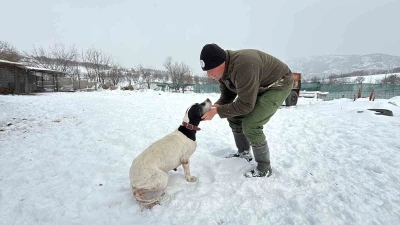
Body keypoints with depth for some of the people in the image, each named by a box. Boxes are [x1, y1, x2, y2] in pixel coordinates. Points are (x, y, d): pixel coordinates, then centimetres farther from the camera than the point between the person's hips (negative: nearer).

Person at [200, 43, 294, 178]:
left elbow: (246, 105, -33)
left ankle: (264, 169, 1)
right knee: (234, 117, 5)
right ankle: (244, 153, 25)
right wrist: (214, 106, -18)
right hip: (257, 87, 9)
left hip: (279, 84, -9)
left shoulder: (243, 67, -38)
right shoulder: (223, 69, -8)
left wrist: (217, 111, -30)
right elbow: (227, 96, 1)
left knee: (250, 125, -20)